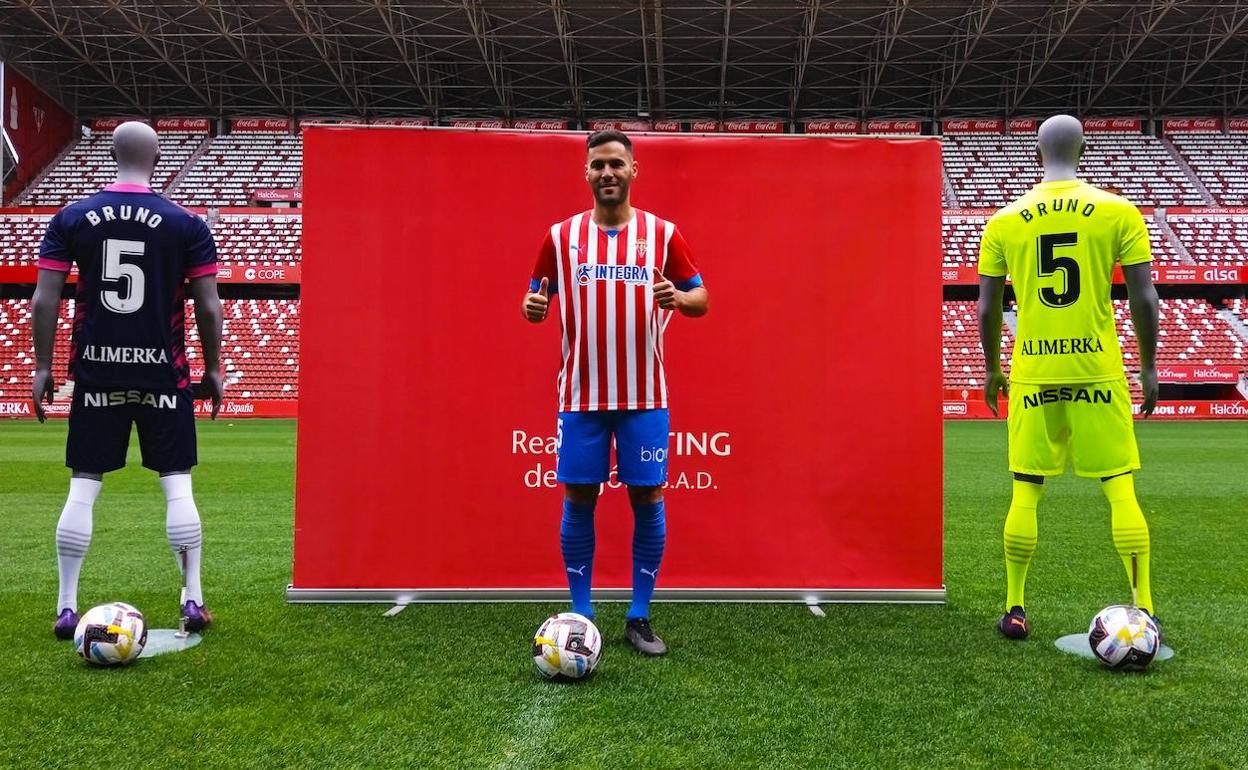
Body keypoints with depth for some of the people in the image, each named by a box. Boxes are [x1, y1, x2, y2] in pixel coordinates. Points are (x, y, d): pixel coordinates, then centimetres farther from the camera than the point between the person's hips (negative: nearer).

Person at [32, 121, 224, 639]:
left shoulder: (71, 219, 2)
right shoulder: (186, 224, -3)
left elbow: (44, 300, -1)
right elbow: (209, 307, -4)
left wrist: (42, 367, 7)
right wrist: (214, 370, 6)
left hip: (96, 371, 2)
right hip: (163, 372, -1)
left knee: (83, 488, 8)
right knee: (178, 486, 6)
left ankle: (67, 609, 13)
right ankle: (194, 602, 9)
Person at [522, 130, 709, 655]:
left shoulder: (662, 234, 4)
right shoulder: (561, 236, 6)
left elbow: (701, 299, 6)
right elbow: (537, 297, 10)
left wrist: (680, 298, -17)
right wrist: (532, 306, -13)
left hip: (644, 395, 0)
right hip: (581, 395, 1)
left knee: (648, 499, 1)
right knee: (578, 499, 3)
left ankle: (639, 618, 14)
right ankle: (581, 617, 16)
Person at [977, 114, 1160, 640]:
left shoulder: (1004, 221, 3)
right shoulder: (1119, 212, 0)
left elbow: (987, 308, 5)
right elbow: (1144, 299, -2)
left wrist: (992, 368, 18)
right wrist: (1149, 367, 8)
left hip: (1032, 373, 1)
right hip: (1098, 369, -1)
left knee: (1026, 492, 8)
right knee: (1120, 489, 6)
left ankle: (1014, 610, 13)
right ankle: (1143, 610, 8)